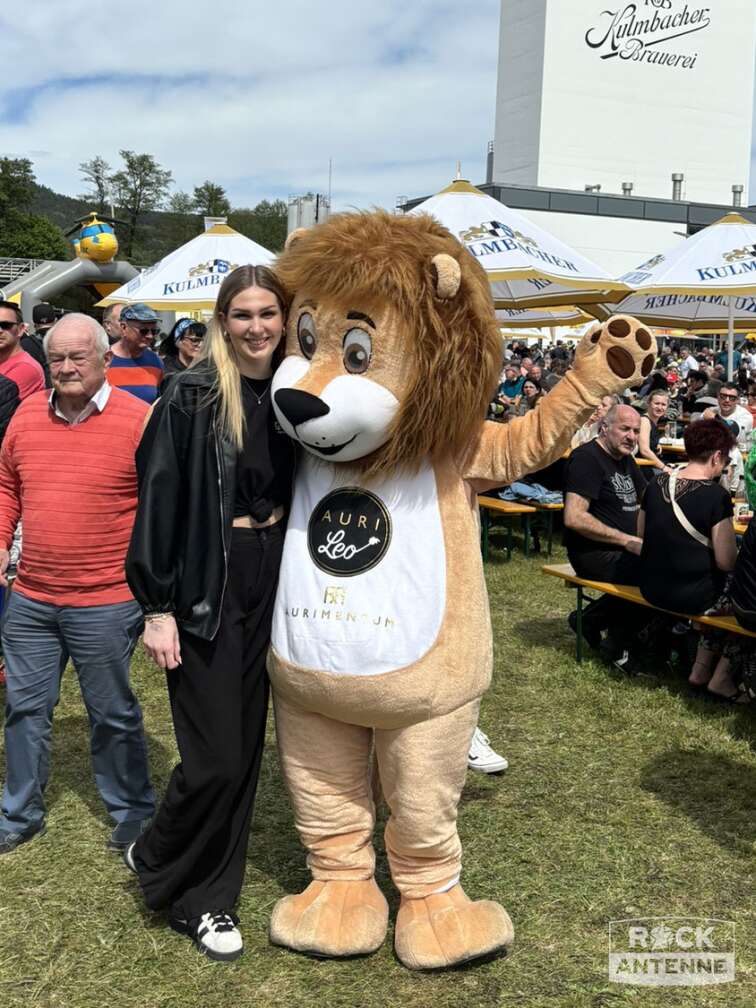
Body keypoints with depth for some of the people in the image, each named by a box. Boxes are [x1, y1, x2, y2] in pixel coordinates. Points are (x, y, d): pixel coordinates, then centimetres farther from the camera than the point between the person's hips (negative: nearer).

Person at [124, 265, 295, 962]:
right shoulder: (194, 396, -10)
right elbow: (159, 499, -11)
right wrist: (157, 606, -13)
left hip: (272, 583, 5)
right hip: (207, 588, -5)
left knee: (246, 746, 12)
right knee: (216, 757, -3)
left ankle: (210, 893, 30)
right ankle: (160, 865, 26)